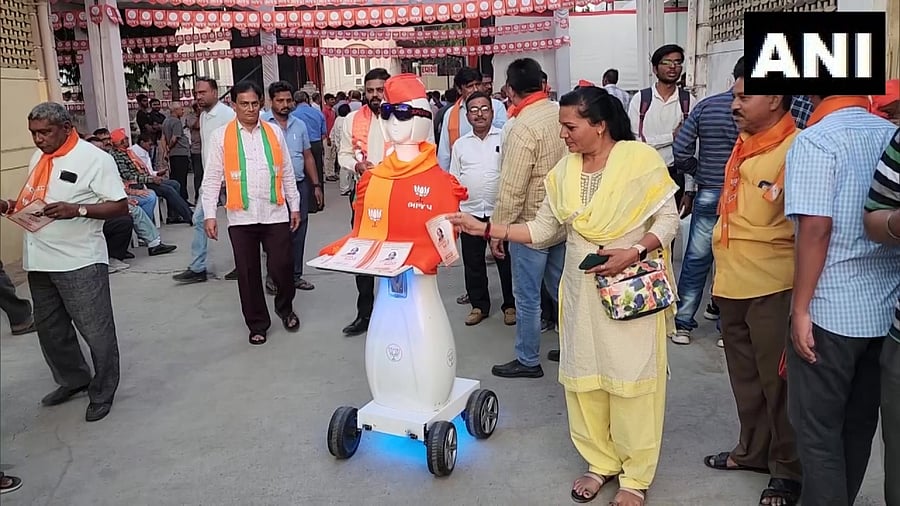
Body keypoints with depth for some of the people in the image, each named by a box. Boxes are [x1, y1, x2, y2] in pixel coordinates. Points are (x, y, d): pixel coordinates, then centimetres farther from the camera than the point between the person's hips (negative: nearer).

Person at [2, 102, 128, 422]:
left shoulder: (94, 158, -11)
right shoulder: (38, 157, 11)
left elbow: (120, 206, -13)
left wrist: (77, 209, -25)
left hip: (79, 262, -8)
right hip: (39, 261, 8)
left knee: (96, 332, 3)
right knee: (50, 329, 19)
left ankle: (102, 393, 19)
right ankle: (72, 380, 38)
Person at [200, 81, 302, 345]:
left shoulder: (274, 132, 8)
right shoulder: (221, 136, 1)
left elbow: (287, 173, 12)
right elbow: (211, 179, 1)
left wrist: (294, 206, 11)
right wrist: (209, 215, -5)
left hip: (275, 213, 1)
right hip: (241, 216, -1)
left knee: (282, 266, 1)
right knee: (248, 273, 7)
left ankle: (285, 308, 30)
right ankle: (257, 324, 23)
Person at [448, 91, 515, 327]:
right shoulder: (460, 145, 9)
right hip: (470, 213, 3)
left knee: (506, 261, 6)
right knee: (473, 263, 11)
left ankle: (510, 305, 21)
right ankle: (479, 305, 25)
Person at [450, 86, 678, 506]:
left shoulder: (641, 159, -10)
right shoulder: (564, 170, 5)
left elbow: (668, 218, -6)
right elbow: (544, 229, 4)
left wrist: (634, 252, -22)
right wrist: (485, 228, -3)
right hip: (581, 291, 5)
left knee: (631, 379, 4)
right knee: (584, 376, 10)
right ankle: (601, 462, 29)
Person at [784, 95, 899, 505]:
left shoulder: (815, 141, -13)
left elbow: (816, 229, -20)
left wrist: (800, 308, -15)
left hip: (829, 310, -7)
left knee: (818, 428, 6)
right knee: (859, 423, 19)